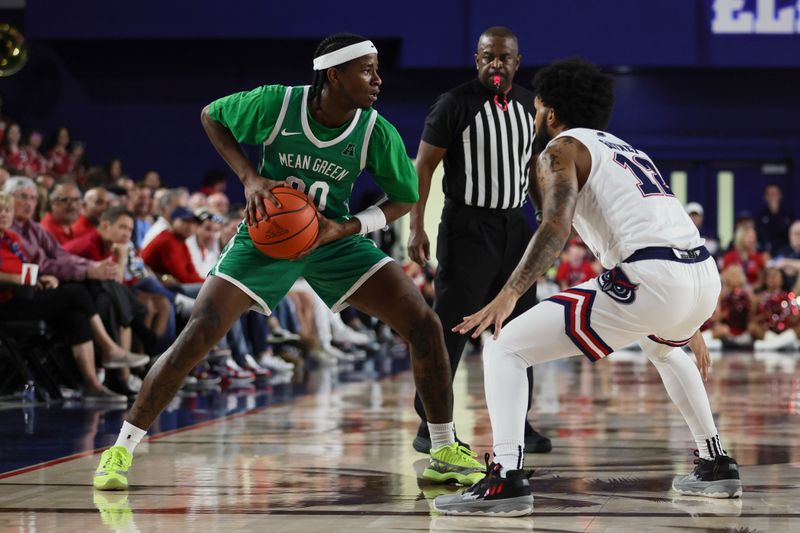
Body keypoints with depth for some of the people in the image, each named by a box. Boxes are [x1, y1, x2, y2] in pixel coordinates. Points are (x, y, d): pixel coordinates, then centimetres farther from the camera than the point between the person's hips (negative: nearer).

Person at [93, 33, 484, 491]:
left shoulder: (376, 133, -16)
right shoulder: (275, 104, -21)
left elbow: (404, 199, -3)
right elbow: (211, 116, -2)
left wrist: (343, 228, -18)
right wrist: (248, 177, -16)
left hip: (335, 241, 2)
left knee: (425, 325, -12)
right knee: (196, 338, -16)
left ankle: (445, 452, 4)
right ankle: (122, 448, -1)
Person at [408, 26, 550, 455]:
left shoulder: (530, 106, 8)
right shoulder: (454, 104, -9)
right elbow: (423, 165, -7)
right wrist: (416, 228, -13)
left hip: (514, 226, 6)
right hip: (467, 226, -5)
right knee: (449, 326, -6)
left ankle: (518, 423, 15)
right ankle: (430, 424, 1)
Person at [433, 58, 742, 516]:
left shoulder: (562, 148, 8)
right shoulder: (625, 150, 32)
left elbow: (556, 227, -12)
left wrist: (508, 295, -23)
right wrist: (689, 328, 45)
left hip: (649, 279, -8)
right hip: (705, 276, 8)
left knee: (506, 349, 0)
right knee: (663, 347, 43)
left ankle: (506, 479, -14)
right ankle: (716, 465, 39)